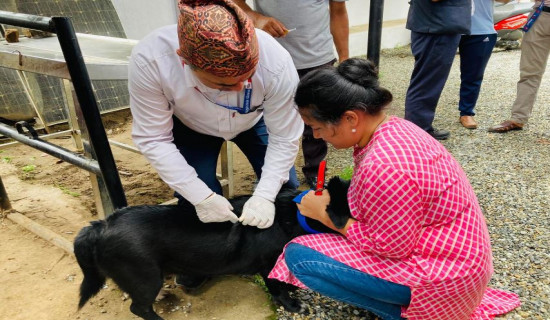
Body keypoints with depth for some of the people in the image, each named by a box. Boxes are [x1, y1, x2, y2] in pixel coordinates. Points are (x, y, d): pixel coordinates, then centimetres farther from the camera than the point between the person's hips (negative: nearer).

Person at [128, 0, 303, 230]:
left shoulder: (275, 62, -38)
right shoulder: (148, 61, -38)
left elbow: (284, 137, -24)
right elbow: (153, 139, -27)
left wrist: (264, 195, -29)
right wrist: (202, 197, -29)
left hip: (254, 121, 1)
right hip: (189, 128, 0)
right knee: (198, 209, -2)